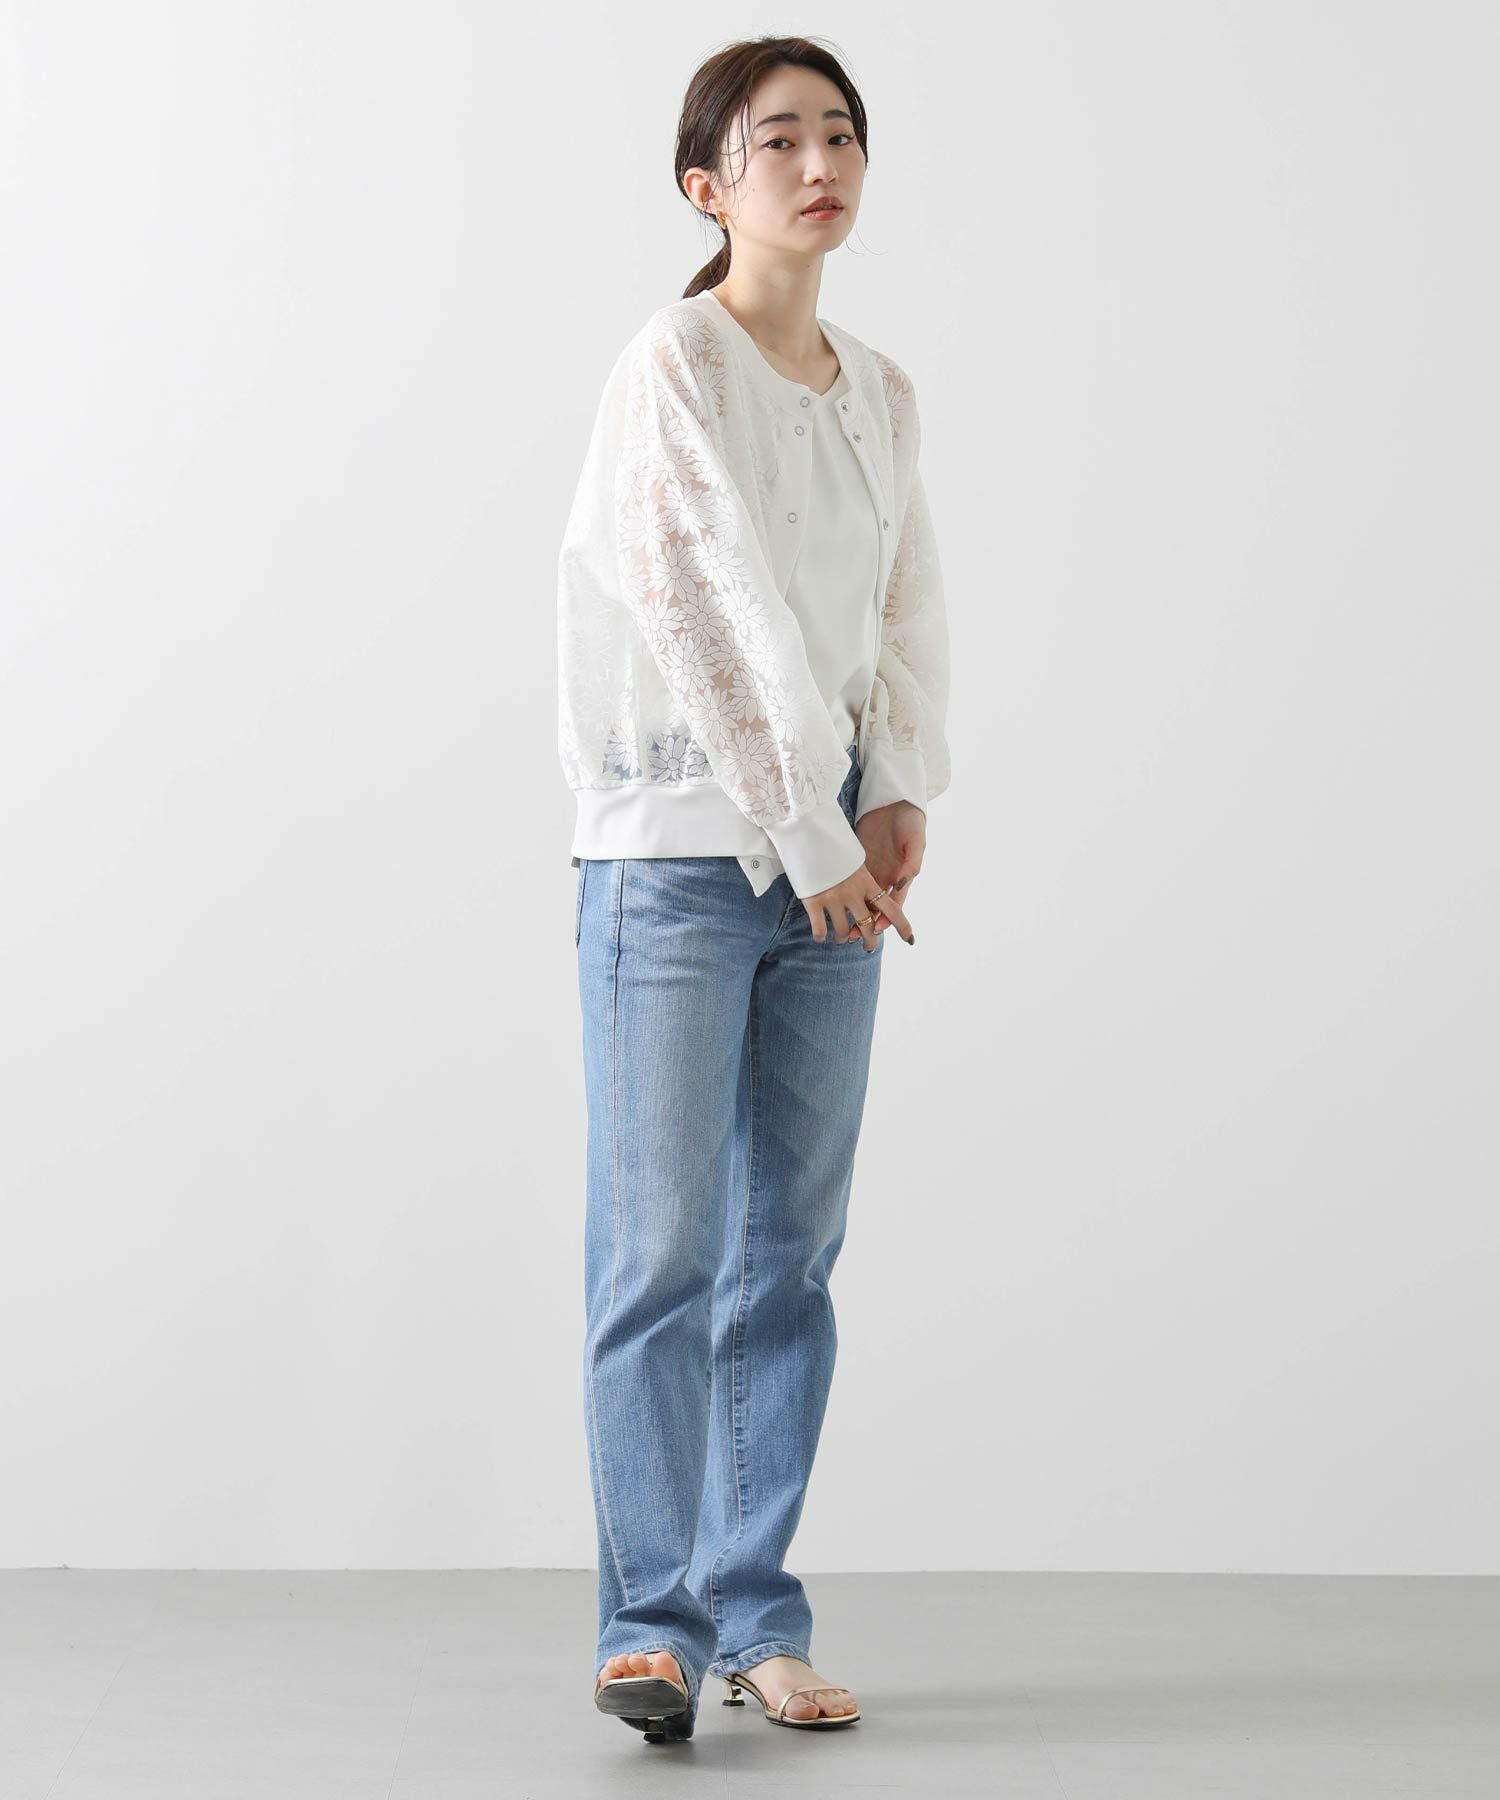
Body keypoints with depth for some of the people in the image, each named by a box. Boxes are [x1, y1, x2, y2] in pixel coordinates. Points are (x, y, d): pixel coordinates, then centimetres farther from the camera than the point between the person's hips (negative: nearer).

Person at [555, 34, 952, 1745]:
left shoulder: (881, 393, 13)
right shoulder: (671, 366, -7)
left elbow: (906, 605, 13)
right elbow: (711, 614, -11)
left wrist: (901, 796, -3)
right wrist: (813, 839, -11)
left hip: (831, 861, 6)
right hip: (679, 853, -6)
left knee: (791, 1250, 6)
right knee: (662, 1252, -6)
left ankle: (756, 1616, 13)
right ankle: (651, 1618, 2)